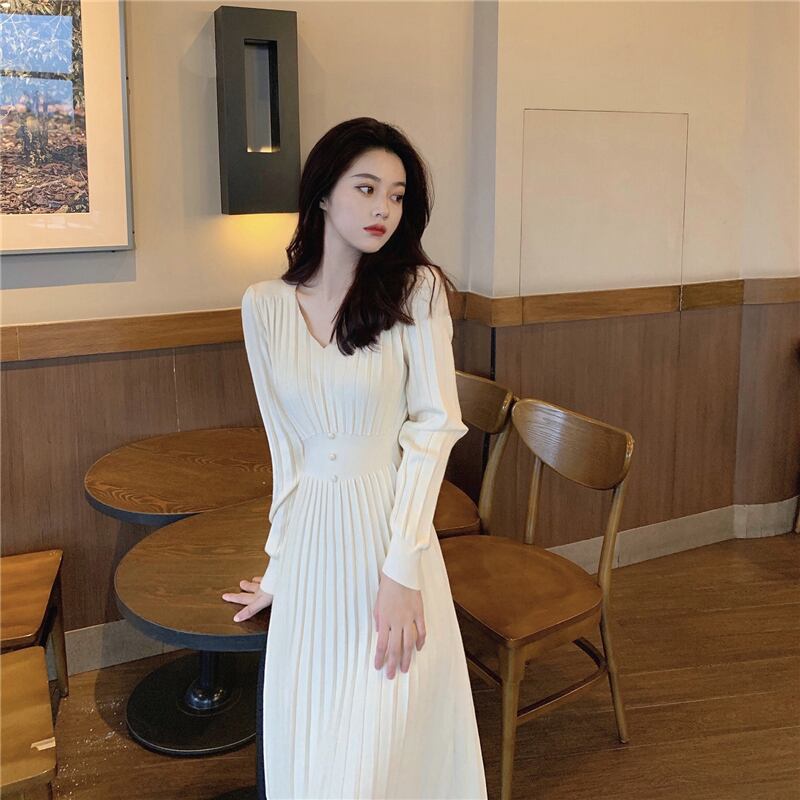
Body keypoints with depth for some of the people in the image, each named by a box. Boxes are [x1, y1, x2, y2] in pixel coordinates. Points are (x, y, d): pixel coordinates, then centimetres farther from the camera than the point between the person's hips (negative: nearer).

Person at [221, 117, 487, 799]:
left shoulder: (417, 288, -5)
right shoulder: (264, 304, 2)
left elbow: (435, 426, -9)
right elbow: (286, 447, 8)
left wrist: (400, 568, -16)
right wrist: (280, 570, 12)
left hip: (390, 535, -3)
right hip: (311, 544, 3)